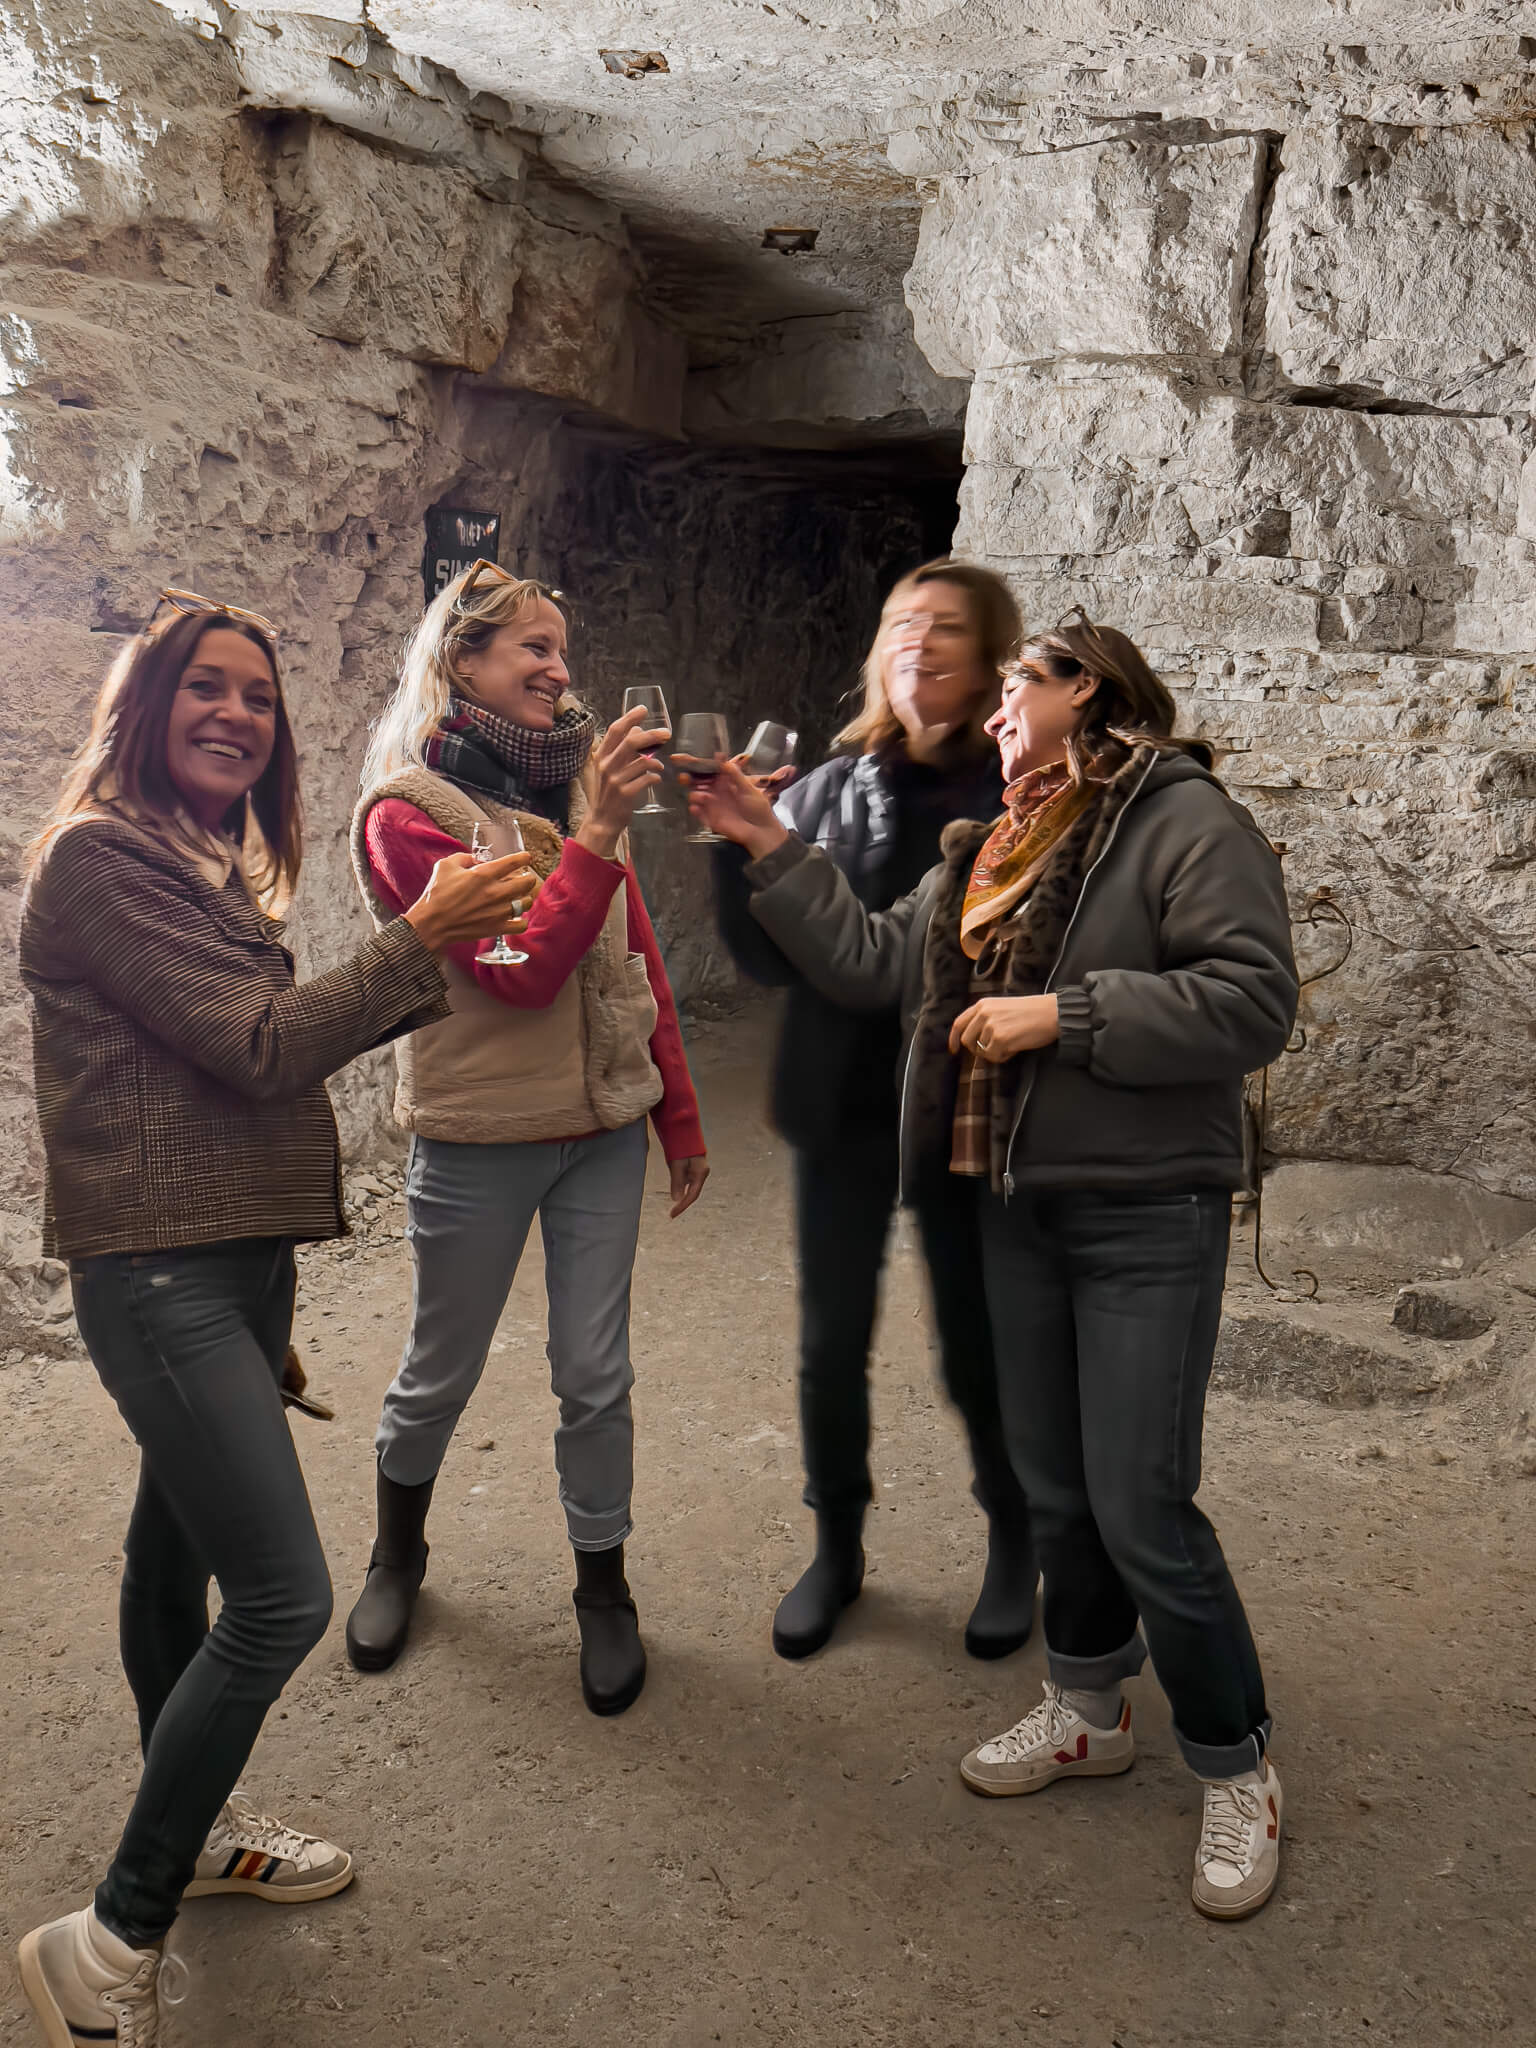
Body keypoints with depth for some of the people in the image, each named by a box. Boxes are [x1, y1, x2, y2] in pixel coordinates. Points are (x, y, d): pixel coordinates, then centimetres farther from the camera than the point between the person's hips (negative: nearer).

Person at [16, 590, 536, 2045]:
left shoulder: (211, 864, 15)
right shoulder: (100, 856, -14)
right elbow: (256, 1049, -18)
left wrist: (430, 971, 9)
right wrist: (420, 938, -16)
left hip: (238, 1259, 9)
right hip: (158, 1270, -9)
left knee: (177, 1546, 21)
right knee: (281, 1598, -12)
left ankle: (193, 1828, 38)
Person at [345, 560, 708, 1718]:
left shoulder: (577, 781, 4)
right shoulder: (405, 812, -11)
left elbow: (638, 961, 9)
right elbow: (520, 972, -22)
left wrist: (679, 1112, 11)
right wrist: (600, 831, -27)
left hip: (604, 1129, 4)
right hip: (477, 1140, -4)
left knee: (596, 1377, 8)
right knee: (440, 1374, 14)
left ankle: (605, 1591, 27)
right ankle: (398, 1558, 40)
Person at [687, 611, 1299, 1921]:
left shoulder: (1185, 818, -10)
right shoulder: (990, 853, 14)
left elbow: (1256, 1002, -20)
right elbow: (866, 962, 13)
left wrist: (1062, 1015, -20)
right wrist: (768, 847, 8)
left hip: (1148, 1220, -7)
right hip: (1020, 1213, 8)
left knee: (1142, 1515, -5)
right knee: (1055, 1495, 17)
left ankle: (1239, 1773, 17)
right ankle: (1088, 1712, 38)